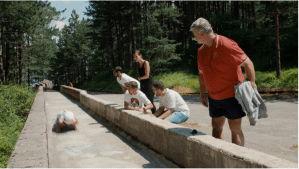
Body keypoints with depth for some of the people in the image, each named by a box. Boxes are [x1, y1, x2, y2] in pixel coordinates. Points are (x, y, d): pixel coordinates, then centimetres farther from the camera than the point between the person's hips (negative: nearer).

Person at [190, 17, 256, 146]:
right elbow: (202, 73, 18)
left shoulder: (226, 45, -17)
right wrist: (202, 93, 16)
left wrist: (251, 88, -20)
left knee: (235, 128, 1)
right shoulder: (201, 51, 5)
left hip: (232, 95, -7)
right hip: (214, 97, 7)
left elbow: (248, 64, -16)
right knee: (216, 127, 11)